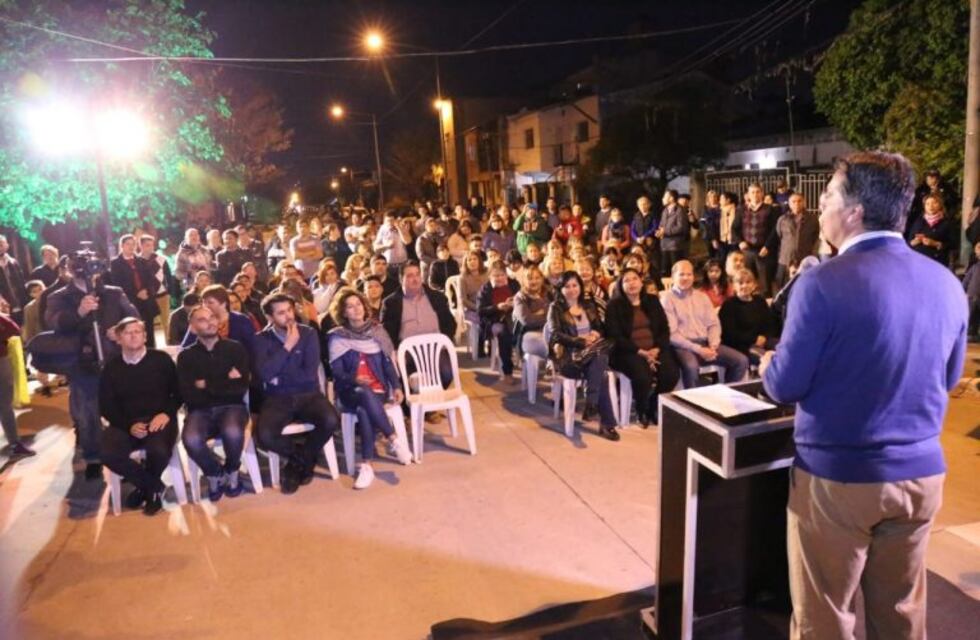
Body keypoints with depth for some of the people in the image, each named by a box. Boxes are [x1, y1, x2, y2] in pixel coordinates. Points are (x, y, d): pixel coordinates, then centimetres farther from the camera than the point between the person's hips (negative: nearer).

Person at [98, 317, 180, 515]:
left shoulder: (161, 359, 3)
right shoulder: (111, 368, 9)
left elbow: (178, 392, 6)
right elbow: (106, 407, 6)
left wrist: (167, 413, -14)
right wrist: (129, 425, -12)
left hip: (159, 420, -2)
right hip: (126, 424, 3)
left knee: (159, 450, -33)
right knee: (108, 454, -27)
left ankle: (146, 487, 6)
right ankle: (154, 486, -2)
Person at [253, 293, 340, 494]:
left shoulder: (308, 333, 1)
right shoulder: (262, 339, 1)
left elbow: (310, 374, -8)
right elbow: (264, 374, -15)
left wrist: (279, 378, -7)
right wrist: (287, 346, -15)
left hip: (308, 395, 1)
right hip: (277, 399, 0)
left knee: (331, 421, -29)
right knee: (264, 435, -29)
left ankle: (299, 462, 0)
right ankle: (301, 458, 4)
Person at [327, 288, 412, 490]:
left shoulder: (377, 330, 10)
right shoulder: (336, 337, 3)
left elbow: (388, 363, 8)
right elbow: (336, 372, -1)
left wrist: (396, 386, -6)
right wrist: (355, 379, -21)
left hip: (378, 389, 1)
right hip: (351, 391, -1)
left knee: (364, 411, -34)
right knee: (366, 395, -38)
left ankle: (366, 465, -26)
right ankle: (394, 440, -29)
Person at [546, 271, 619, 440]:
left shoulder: (589, 307, 22)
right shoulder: (556, 308, 6)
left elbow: (601, 328, 18)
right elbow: (556, 335, -7)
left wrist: (596, 334, -8)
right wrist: (581, 341, -18)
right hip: (568, 356, -4)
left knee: (599, 359, -34)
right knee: (598, 365, -33)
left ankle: (590, 406, -30)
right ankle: (607, 423, -32)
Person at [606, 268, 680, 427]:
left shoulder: (652, 301, 14)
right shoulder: (614, 305, 0)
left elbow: (665, 329, 9)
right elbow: (615, 336, -7)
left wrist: (657, 349, -10)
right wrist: (641, 352, -15)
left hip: (655, 349, 4)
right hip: (628, 351, -4)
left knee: (672, 374, -22)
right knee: (643, 376, -32)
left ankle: (654, 406, 5)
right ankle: (641, 411, -2)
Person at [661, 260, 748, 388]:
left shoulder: (702, 297, 18)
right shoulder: (667, 298, -3)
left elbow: (714, 324, 14)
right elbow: (671, 334, -10)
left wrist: (713, 345, -7)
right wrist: (697, 349, -17)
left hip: (706, 343, 6)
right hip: (683, 346, -6)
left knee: (741, 360, -9)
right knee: (691, 366, -38)